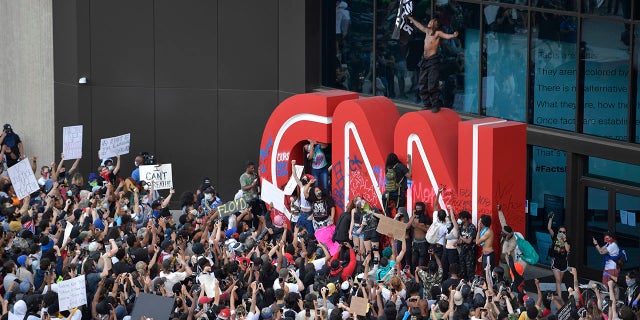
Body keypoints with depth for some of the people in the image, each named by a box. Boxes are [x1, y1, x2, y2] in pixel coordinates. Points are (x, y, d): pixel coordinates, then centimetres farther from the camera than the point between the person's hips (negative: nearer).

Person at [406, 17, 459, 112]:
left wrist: (453, 35, -44)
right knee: (423, 85, 8)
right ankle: (427, 104, 16)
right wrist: (412, 19, 48)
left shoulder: (438, 33, -6)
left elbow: (446, 36, -23)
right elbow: (420, 26, 33)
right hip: (424, 60, 8)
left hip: (433, 61, -8)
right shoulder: (427, 31, 15)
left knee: (432, 85, -13)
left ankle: (436, 105, -9)